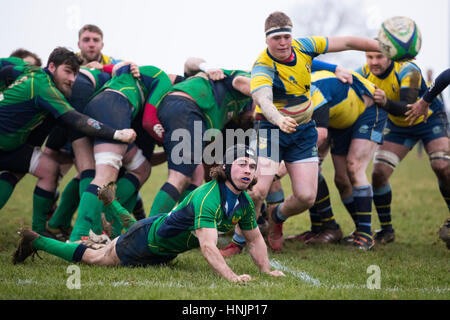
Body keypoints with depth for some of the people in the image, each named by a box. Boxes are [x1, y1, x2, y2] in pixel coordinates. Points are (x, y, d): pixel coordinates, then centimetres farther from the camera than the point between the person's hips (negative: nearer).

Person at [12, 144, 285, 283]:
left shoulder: (244, 202, -13)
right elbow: (208, 246, -48)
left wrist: (267, 270, -9)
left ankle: (111, 203, 60)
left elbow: (255, 239, 2)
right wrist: (231, 276, -58)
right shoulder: (207, 198, -39)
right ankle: (35, 241, 26)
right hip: (147, 239, -7)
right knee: (96, 258, 11)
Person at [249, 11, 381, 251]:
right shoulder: (263, 67, -24)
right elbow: (263, 98, -44)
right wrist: (279, 119, -64)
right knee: (259, 189, -21)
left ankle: (276, 218, 29)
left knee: (306, 196, -4)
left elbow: (346, 43, 3)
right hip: (272, 127, -5)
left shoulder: (303, 47, -7)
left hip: (304, 131, 5)